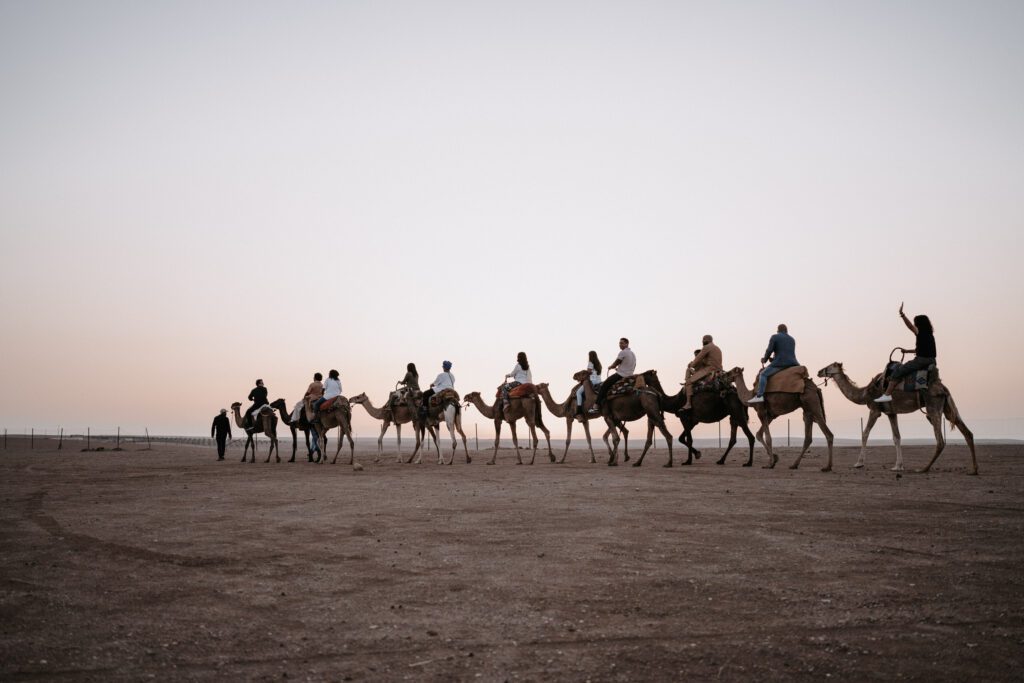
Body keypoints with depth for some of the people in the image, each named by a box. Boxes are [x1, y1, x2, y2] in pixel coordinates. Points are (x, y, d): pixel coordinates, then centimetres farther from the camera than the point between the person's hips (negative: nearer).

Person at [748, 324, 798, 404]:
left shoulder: (775, 337, 3)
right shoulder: (792, 339, 23)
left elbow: (769, 350, -4)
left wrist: (765, 360, 15)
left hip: (780, 363, -6)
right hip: (792, 363, 6)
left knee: (763, 374, -3)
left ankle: (759, 396, -17)